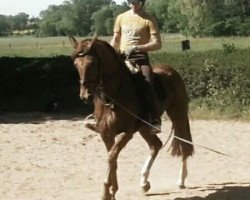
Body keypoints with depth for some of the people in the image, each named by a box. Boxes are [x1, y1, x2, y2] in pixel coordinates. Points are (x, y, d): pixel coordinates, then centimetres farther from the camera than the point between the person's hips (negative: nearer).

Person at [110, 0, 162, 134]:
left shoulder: (149, 20, 0)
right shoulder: (121, 18, 14)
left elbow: (157, 44, -6)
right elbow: (115, 40, 21)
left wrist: (136, 47, -17)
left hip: (140, 57, -5)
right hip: (122, 58, 5)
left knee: (147, 84, -27)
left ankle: (155, 122, -28)